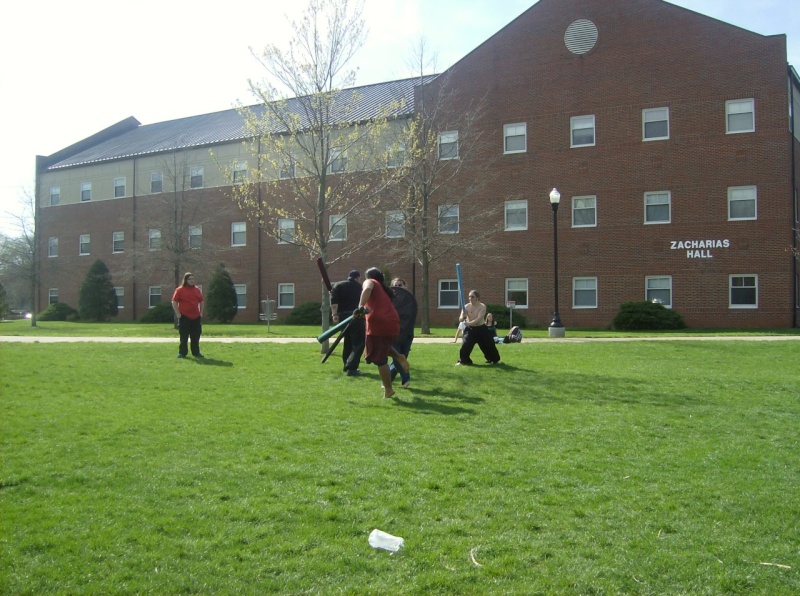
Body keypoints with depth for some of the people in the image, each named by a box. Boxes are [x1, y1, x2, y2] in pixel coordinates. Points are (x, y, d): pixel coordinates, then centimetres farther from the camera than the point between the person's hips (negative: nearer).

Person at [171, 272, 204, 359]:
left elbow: (201, 302, 18)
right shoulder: (179, 290, -4)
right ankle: (182, 353, 6)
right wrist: (178, 313, -9)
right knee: (184, 336, -1)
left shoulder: (197, 290, 10)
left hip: (196, 317, 4)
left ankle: (196, 352, 16)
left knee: (196, 336, 8)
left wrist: (201, 313, 10)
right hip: (184, 317, -4)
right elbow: (174, 302, -5)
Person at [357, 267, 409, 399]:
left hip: (379, 324, -7)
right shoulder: (384, 288, 28)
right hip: (392, 323, 7)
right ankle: (399, 357, 11)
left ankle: (388, 390, 6)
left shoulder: (370, 282, 7)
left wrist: (361, 306, -27)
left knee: (379, 359, 2)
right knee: (383, 348, 34)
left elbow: (367, 289, -17)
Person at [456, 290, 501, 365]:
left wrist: (469, 323, -39)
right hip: (470, 329, 1)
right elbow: (460, 319, -11)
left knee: (488, 345, 7)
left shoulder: (482, 306, -14)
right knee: (465, 345, -15)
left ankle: (494, 360, 28)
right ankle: (463, 361, -1)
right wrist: (463, 317, -36)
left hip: (481, 329, -1)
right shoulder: (466, 307, -7)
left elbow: (479, 319, -26)